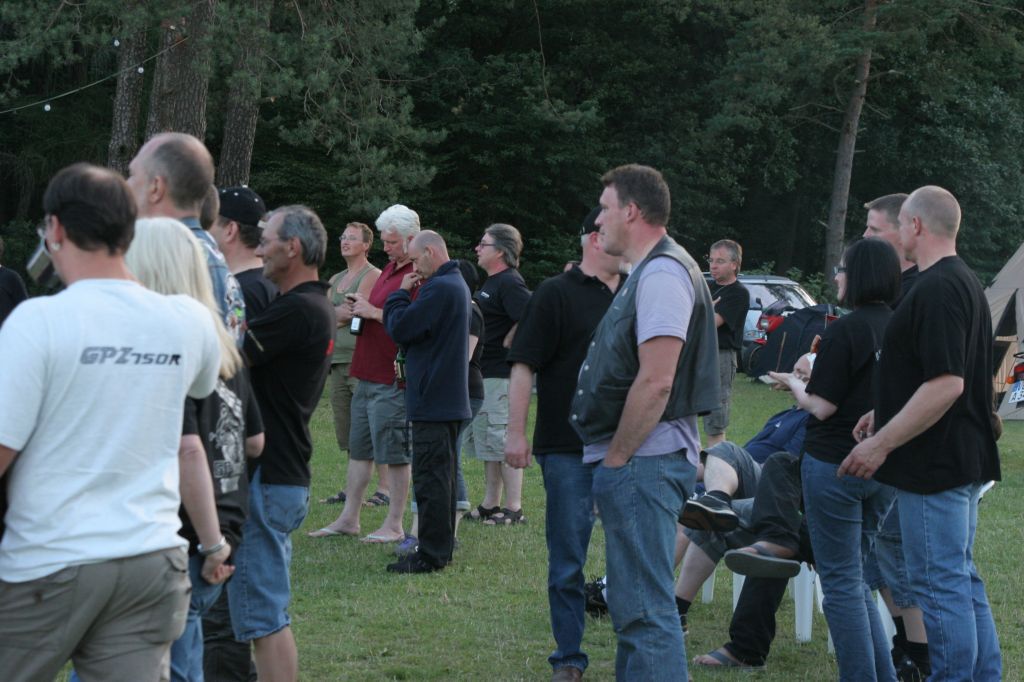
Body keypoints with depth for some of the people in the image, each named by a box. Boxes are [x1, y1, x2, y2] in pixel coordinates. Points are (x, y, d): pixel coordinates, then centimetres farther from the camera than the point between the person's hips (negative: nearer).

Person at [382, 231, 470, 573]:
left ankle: (431, 554, -6)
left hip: (432, 400, -11)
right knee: (442, 476, 15)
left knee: (429, 477, -7)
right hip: (451, 399, 11)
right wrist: (406, 297, 3)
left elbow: (400, 329, -18)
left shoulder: (439, 288, -18)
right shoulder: (457, 284, 16)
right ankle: (443, 547, 22)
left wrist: (400, 294, -4)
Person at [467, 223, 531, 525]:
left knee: (503, 441, -8)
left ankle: (514, 508, -5)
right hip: (484, 373, 11)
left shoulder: (510, 283, -15)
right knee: (484, 440, 14)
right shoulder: (491, 282, 17)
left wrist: (506, 345, -18)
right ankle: (490, 505, 21)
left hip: (501, 374, -11)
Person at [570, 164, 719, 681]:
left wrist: (616, 458, -17)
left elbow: (655, 382, -23)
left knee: (645, 608, -11)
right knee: (633, 604, 17)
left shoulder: (662, 274, -15)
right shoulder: (647, 273, 19)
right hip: (636, 463, 11)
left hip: (643, 463, -11)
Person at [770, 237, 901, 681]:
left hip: (835, 464, -7)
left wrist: (792, 383, 3)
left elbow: (821, 407, -16)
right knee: (855, 577, 19)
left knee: (841, 583, 1)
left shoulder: (845, 331, -17)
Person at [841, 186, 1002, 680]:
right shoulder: (964, 282, 15)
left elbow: (946, 384, -26)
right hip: (962, 461, 11)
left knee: (939, 583, -5)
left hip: (934, 466, -11)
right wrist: (885, 415, 23)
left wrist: (883, 443, -21)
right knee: (961, 579, 15)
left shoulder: (937, 290, -19)